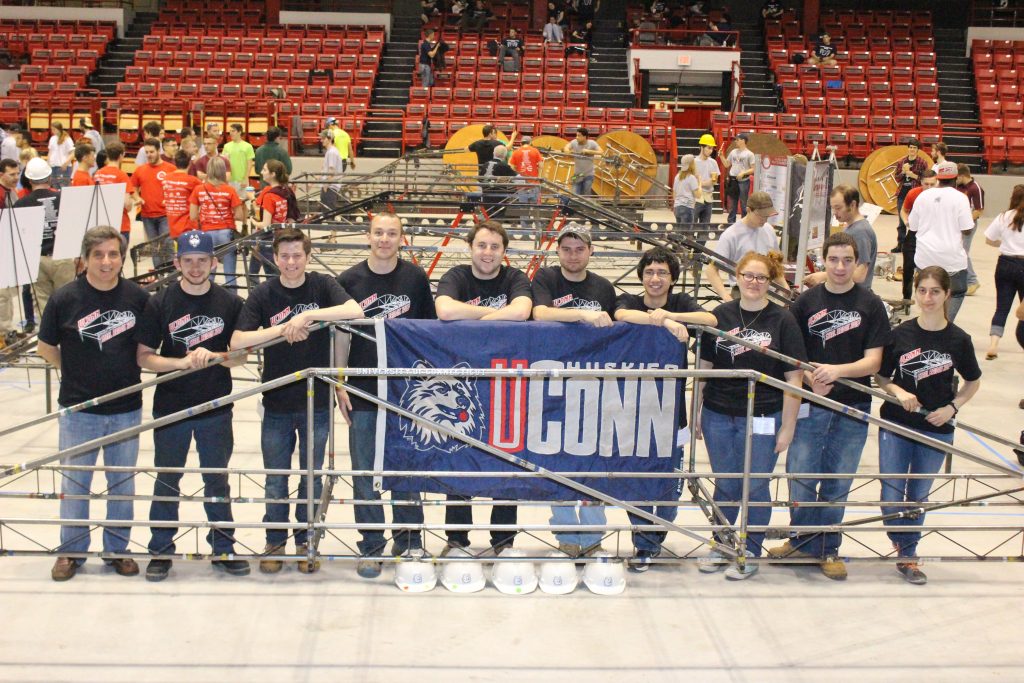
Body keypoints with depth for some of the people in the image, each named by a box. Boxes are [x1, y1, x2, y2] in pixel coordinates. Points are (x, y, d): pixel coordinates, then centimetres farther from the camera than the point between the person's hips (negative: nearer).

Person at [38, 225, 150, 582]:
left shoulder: (138, 296, -6)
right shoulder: (64, 299, -11)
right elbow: (46, 348, 3)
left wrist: (127, 372, 1)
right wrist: (76, 373, 4)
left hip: (127, 409, 2)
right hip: (78, 409, -1)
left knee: (122, 483, 14)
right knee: (74, 483, 11)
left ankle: (117, 549, 29)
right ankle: (71, 550, 28)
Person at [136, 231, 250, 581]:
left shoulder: (230, 303, -2)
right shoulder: (159, 303, -5)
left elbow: (240, 356, 0)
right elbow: (144, 357, -6)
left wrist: (212, 355, -20)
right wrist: (183, 362, -21)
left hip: (216, 407, 1)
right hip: (170, 407, 0)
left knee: (217, 479, 11)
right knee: (167, 480, 11)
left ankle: (223, 548, 24)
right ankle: (161, 550, 24)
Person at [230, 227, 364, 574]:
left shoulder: (323, 285, -5)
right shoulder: (263, 295, -4)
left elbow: (355, 310, -23)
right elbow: (237, 341, -12)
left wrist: (307, 314, -29)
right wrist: (281, 329, -21)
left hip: (317, 402, 0)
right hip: (277, 403, 0)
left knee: (312, 479, 12)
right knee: (275, 481, 12)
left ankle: (306, 543, 29)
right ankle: (275, 542, 29)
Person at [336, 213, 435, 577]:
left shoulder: (415, 277, 0)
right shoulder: (349, 280, 0)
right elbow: (341, 335, 4)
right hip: (362, 390, 0)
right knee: (365, 473, 5)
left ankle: (409, 541, 24)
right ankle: (371, 547, 17)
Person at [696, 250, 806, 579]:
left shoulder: (782, 320, -4)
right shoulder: (720, 315, 4)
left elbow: (794, 378, -4)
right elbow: (704, 367, 10)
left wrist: (788, 428, -6)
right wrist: (696, 412, 8)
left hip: (762, 419, -2)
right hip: (718, 416, 3)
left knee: (755, 487, 7)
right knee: (725, 485, 14)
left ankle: (751, 552, 23)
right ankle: (722, 545, 30)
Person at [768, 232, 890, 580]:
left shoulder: (870, 304, 0)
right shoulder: (806, 302, 2)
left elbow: (873, 361, -5)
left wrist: (837, 370, -21)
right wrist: (811, 379, -15)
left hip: (853, 407, 0)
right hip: (810, 405, 0)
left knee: (837, 483, 9)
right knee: (801, 476, -1)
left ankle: (828, 548, 25)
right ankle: (803, 541, 20)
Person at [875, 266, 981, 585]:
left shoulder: (959, 339, -4)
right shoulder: (900, 335, -4)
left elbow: (973, 381, 9)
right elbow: (881, 378, 4)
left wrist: (952, 407, -6)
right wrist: (899, 392, -16)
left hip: (937, 429, 0)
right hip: (896, 425, 0)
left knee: (918, 496, 11)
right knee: (892, 495, -2)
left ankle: (907, 554, 28)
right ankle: (906, 553, 19)